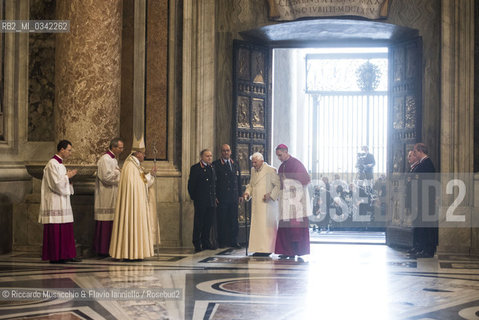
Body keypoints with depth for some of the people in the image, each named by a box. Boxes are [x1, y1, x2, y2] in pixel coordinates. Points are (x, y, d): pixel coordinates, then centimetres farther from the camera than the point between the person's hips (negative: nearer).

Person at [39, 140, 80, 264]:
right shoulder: (52, 164, -14)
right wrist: (68, 176, -8)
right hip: (55, 203, -10)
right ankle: (55, 256, -2)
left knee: (66, 229, 9)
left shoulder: (60, 164, 17)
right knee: (56, 229, -6)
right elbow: (56, 184, -20)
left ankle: (66, 255, 12)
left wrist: (68, 176, 5)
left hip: (63, 202, 10)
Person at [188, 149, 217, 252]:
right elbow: (191, 185, -5)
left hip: (211, 201, 6)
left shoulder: (212, 168, 15)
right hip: (200, 202, -6)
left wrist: (214, 197, 14)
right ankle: (197, 244, 5)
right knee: (199, 223, -1)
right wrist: (194, 197, -6)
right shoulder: (195, 168, -4)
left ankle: (206, 243, 18)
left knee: (209, 223, 9)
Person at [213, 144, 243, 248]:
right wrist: (214, 196, -9)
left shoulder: (235, 165, 15)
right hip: (221, 198, -4)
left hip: (234, 197, 4)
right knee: (222, 220, -1)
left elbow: (239, 180, 17)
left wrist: (240, 195, 10)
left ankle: (233, 241, 9)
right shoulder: (215, 165, 1)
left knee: (234, 220, 3)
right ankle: (222, 242, 5)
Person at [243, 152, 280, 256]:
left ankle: (267, 249, -4)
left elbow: (278, 185, -8)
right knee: (256, 226, 6)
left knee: (266, 226, -7)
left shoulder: (270, 170, -9)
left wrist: (271, 195, -17)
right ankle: (259, 249, 11)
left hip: (267, 204, -7)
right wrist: (247, 193, 6)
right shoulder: (253, 170, 14)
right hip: (256, 204, 7)